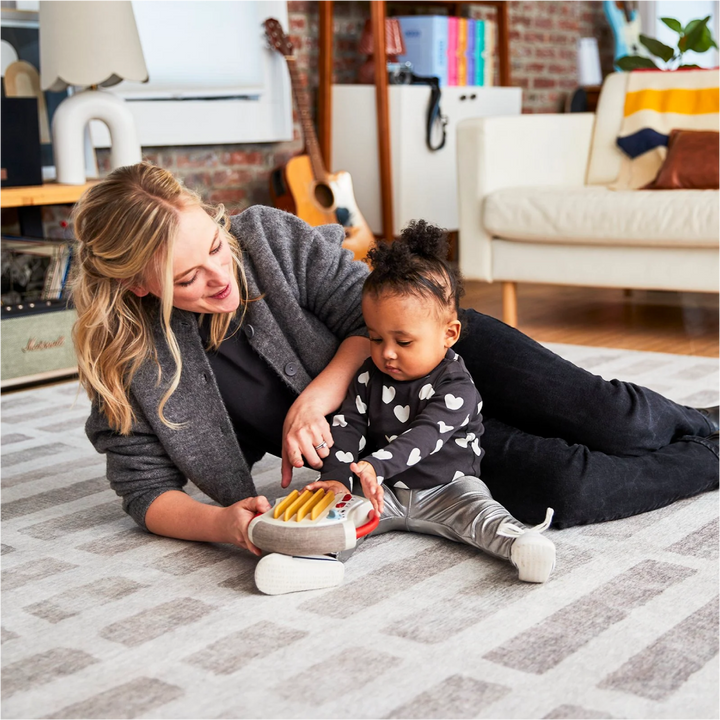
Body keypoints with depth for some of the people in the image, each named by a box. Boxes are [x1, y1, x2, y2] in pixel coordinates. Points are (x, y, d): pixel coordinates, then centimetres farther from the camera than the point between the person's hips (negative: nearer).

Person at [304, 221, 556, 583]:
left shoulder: (455, 386, -17)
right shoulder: (369, 376, 1)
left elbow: (424, 436, -30)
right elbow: (347, 425, -4)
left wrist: (376, 465, -45)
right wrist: (336, 477, -21)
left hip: (447, 488, -4)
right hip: (385, 491, 5)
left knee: (476, 511, -31)